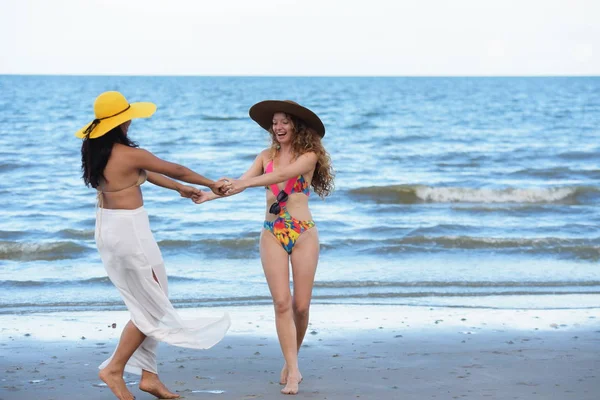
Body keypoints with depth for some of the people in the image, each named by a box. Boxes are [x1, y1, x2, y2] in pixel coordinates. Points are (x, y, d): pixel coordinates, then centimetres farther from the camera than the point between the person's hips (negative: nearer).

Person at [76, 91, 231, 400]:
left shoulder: (95, 149, 5)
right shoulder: (129, 154, -20)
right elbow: (177, 170, -7)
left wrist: (179, 188, 26)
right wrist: (211, 184, 9)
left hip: (106, 226, 9)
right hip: (128, 230, -9)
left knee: (145, 304, 15)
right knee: (151, 307, 4)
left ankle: (148, 375, 18)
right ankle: (114, 369, 7)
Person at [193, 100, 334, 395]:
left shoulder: (309, 155, -3)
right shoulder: (267, 156, 9)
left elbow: (283, 175, -21)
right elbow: (242, 182, -1)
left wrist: (244, 183, -33)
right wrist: (211, 194, -18)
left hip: (303, 233, -2)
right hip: (273, 234, 3)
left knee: (301, 305, 1)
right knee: (281, 303, -7)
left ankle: (291, 362, 23)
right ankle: (292, 371, -7)